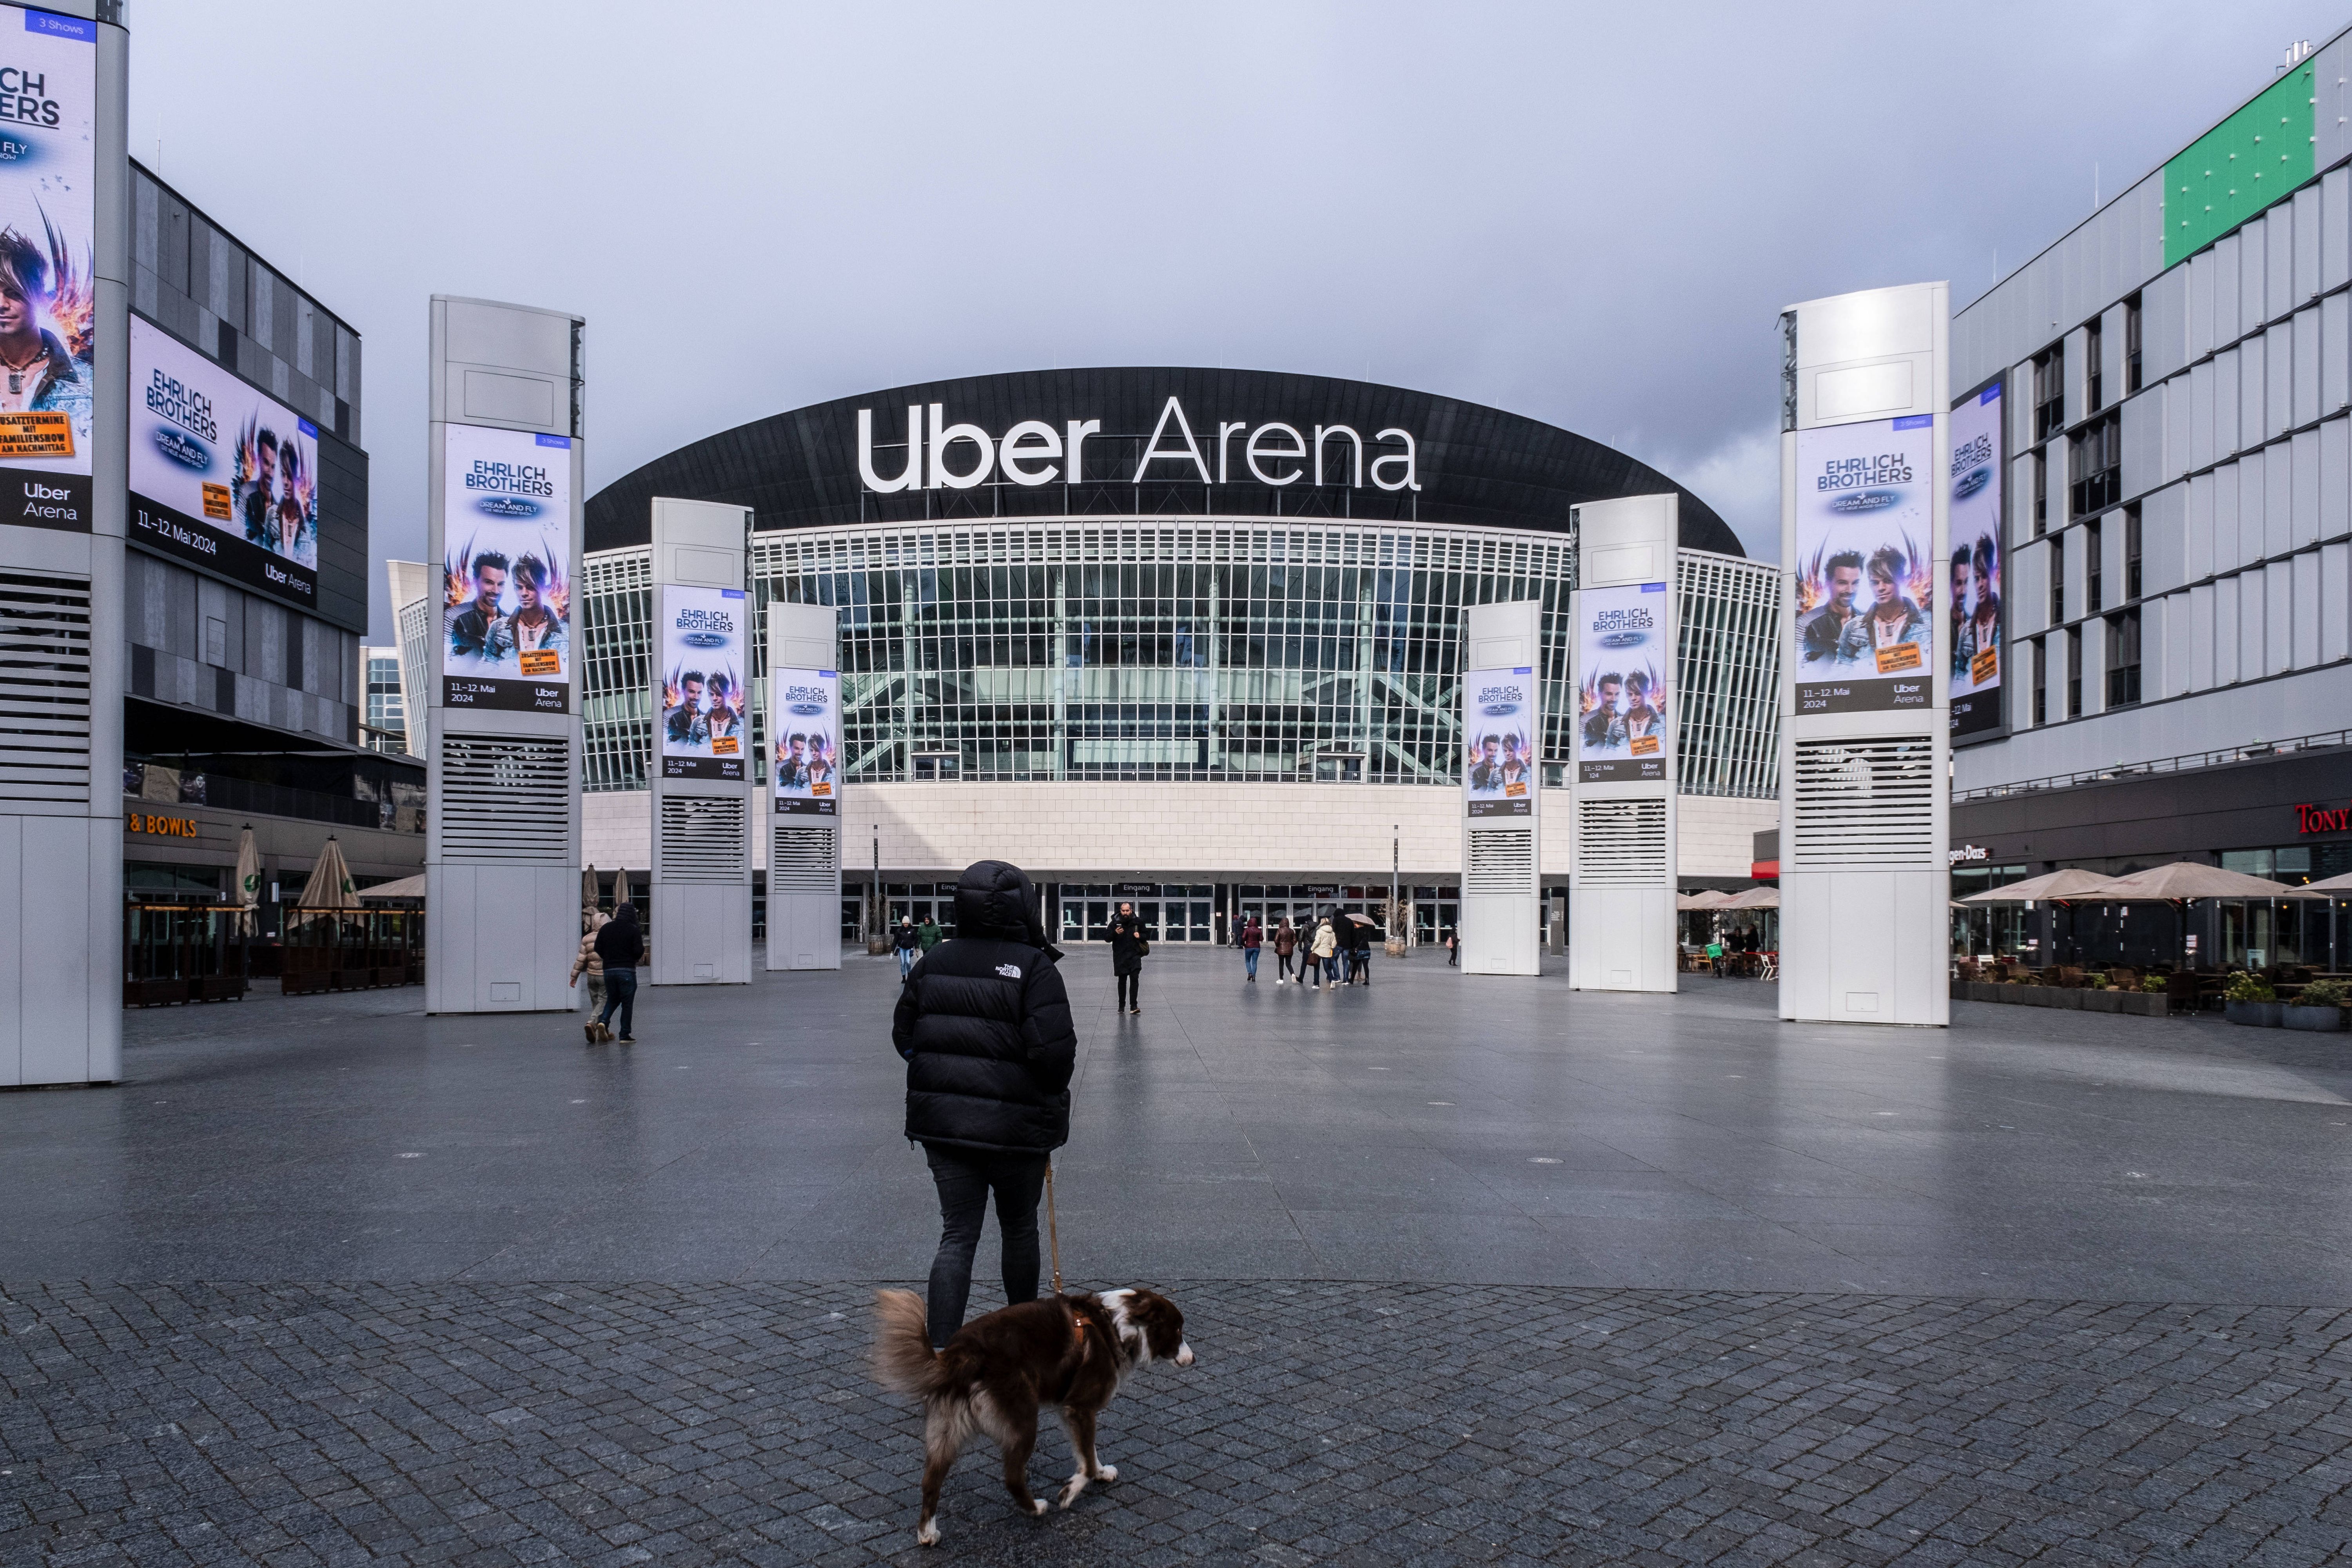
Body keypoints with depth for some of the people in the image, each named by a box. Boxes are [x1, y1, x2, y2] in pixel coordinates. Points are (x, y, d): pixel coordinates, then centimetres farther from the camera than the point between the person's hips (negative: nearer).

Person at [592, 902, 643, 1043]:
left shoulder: (606, 929, 6)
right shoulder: (633, 930, -8)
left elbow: (598, 950, 7)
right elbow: (639, 952, -14)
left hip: (609, 970, 4)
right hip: (627, 971, -4)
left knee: (612, 999, 21)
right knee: (627, 1003, 4)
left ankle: (603, 1021, -4)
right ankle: (625, 1036, 5)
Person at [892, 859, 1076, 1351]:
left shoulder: (934, 961, 1)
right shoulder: (1034, 968, -15)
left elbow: (904, 1035, 8)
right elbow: (1054, 1050, -21)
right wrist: (1051, 1096, -1)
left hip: (942, 1120, 3)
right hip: (1015, 1125, -3)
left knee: (957, 1235, 7)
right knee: (1019, 1229, 18)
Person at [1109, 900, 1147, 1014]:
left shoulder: (1138, 922, 2)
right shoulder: (1115, 922, -1)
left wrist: (1140, 936, -7)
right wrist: (1115, 933, -19)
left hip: (1134, 955, 0)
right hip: (1120, 956, 1)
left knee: (1135, 979, -11)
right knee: (1122, 981, 9)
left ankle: (1134, 1006, -12)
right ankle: (1122, 1005, 21)